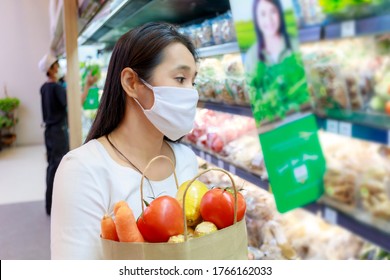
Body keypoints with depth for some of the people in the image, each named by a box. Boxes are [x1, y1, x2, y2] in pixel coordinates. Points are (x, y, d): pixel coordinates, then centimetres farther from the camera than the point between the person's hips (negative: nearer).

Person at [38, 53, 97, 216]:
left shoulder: (44, 88, 9)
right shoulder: (57, 87, -17)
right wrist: (87, 86, -26)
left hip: (49, 130, 9)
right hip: (59, 131, -9)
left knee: (52, 166, 14)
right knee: (58, 167, -3)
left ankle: (51, 204, 22)